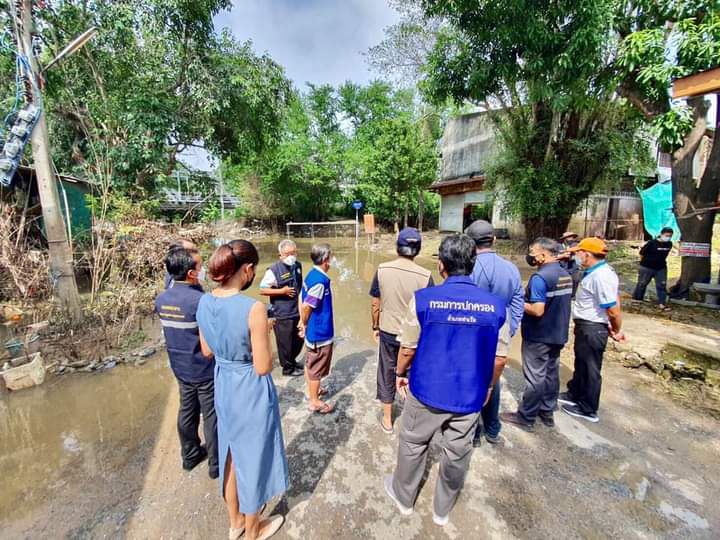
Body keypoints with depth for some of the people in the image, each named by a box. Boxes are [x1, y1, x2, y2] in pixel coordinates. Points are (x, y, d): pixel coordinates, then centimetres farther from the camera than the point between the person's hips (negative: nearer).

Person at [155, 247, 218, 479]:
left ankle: (190, 455, 41)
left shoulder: (161, 299, -4)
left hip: (180, 367, 7)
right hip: (205, 369, -7)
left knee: (187, 412, 22)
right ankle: (217, 464, 26)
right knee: (212, 417, 10)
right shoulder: (199, 300, -27)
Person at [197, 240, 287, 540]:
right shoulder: (254, 309, -29)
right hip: (252, 392, -6)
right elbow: (263, 368, -23)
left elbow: (206, 351, 5)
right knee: (252, 458, 18)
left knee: (231, 454, 27)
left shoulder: (204, 302, -7)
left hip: (223, 387, 6)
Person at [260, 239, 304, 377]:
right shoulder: (274, 270, -18)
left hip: (298, 311, 7)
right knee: (285, 342, 9)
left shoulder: (298, 265, 2)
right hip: (282, 314, -7)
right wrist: (282, 291, -21)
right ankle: (288, 368, 30)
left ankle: (292, 361, 44)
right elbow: (262, 290, -14)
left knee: (299, 340, 20)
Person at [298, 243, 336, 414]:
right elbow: (306, 306, -26)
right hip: (320, 332, -9)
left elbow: (302, 301, 7)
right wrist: (305, 325, -10)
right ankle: (315, 402, 24)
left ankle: (312, 391, 42)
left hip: (312, 330, 9)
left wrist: (303, 323, 11)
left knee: (310, 363, 23)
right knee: (317, 368, 7)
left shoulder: (311, 275, 2)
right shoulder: (320, 280, -26)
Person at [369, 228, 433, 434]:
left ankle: (387, 420, 35)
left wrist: (375, 327, 10)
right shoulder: (425, 275, -16)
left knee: (387, 375, 18)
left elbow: (375, 304, -5)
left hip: (388, 332, 1)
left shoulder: (382, 270, -12)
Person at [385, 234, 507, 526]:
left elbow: (408, 348, -9)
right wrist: (488, 386, 16)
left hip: (426, 392, -1)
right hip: (469, 397, 2)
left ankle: (404, 497, 46)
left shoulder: (423, 298, -18)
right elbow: (498, 359, -2)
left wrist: (400, 373, 9)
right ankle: (442, 509, 46)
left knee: (413, 446, 22)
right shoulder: (496, 306, -10)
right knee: (457, 455, 23)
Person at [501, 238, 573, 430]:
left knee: (535, 378, 3)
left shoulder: (540, 277, -23)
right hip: (558, 334, 9)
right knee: (551, 374, 18)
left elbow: (537, 310, -27)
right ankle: (547, 413, 33)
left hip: (539, 337, -8)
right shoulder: (566, 275, 6)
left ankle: (526, 417, 16)